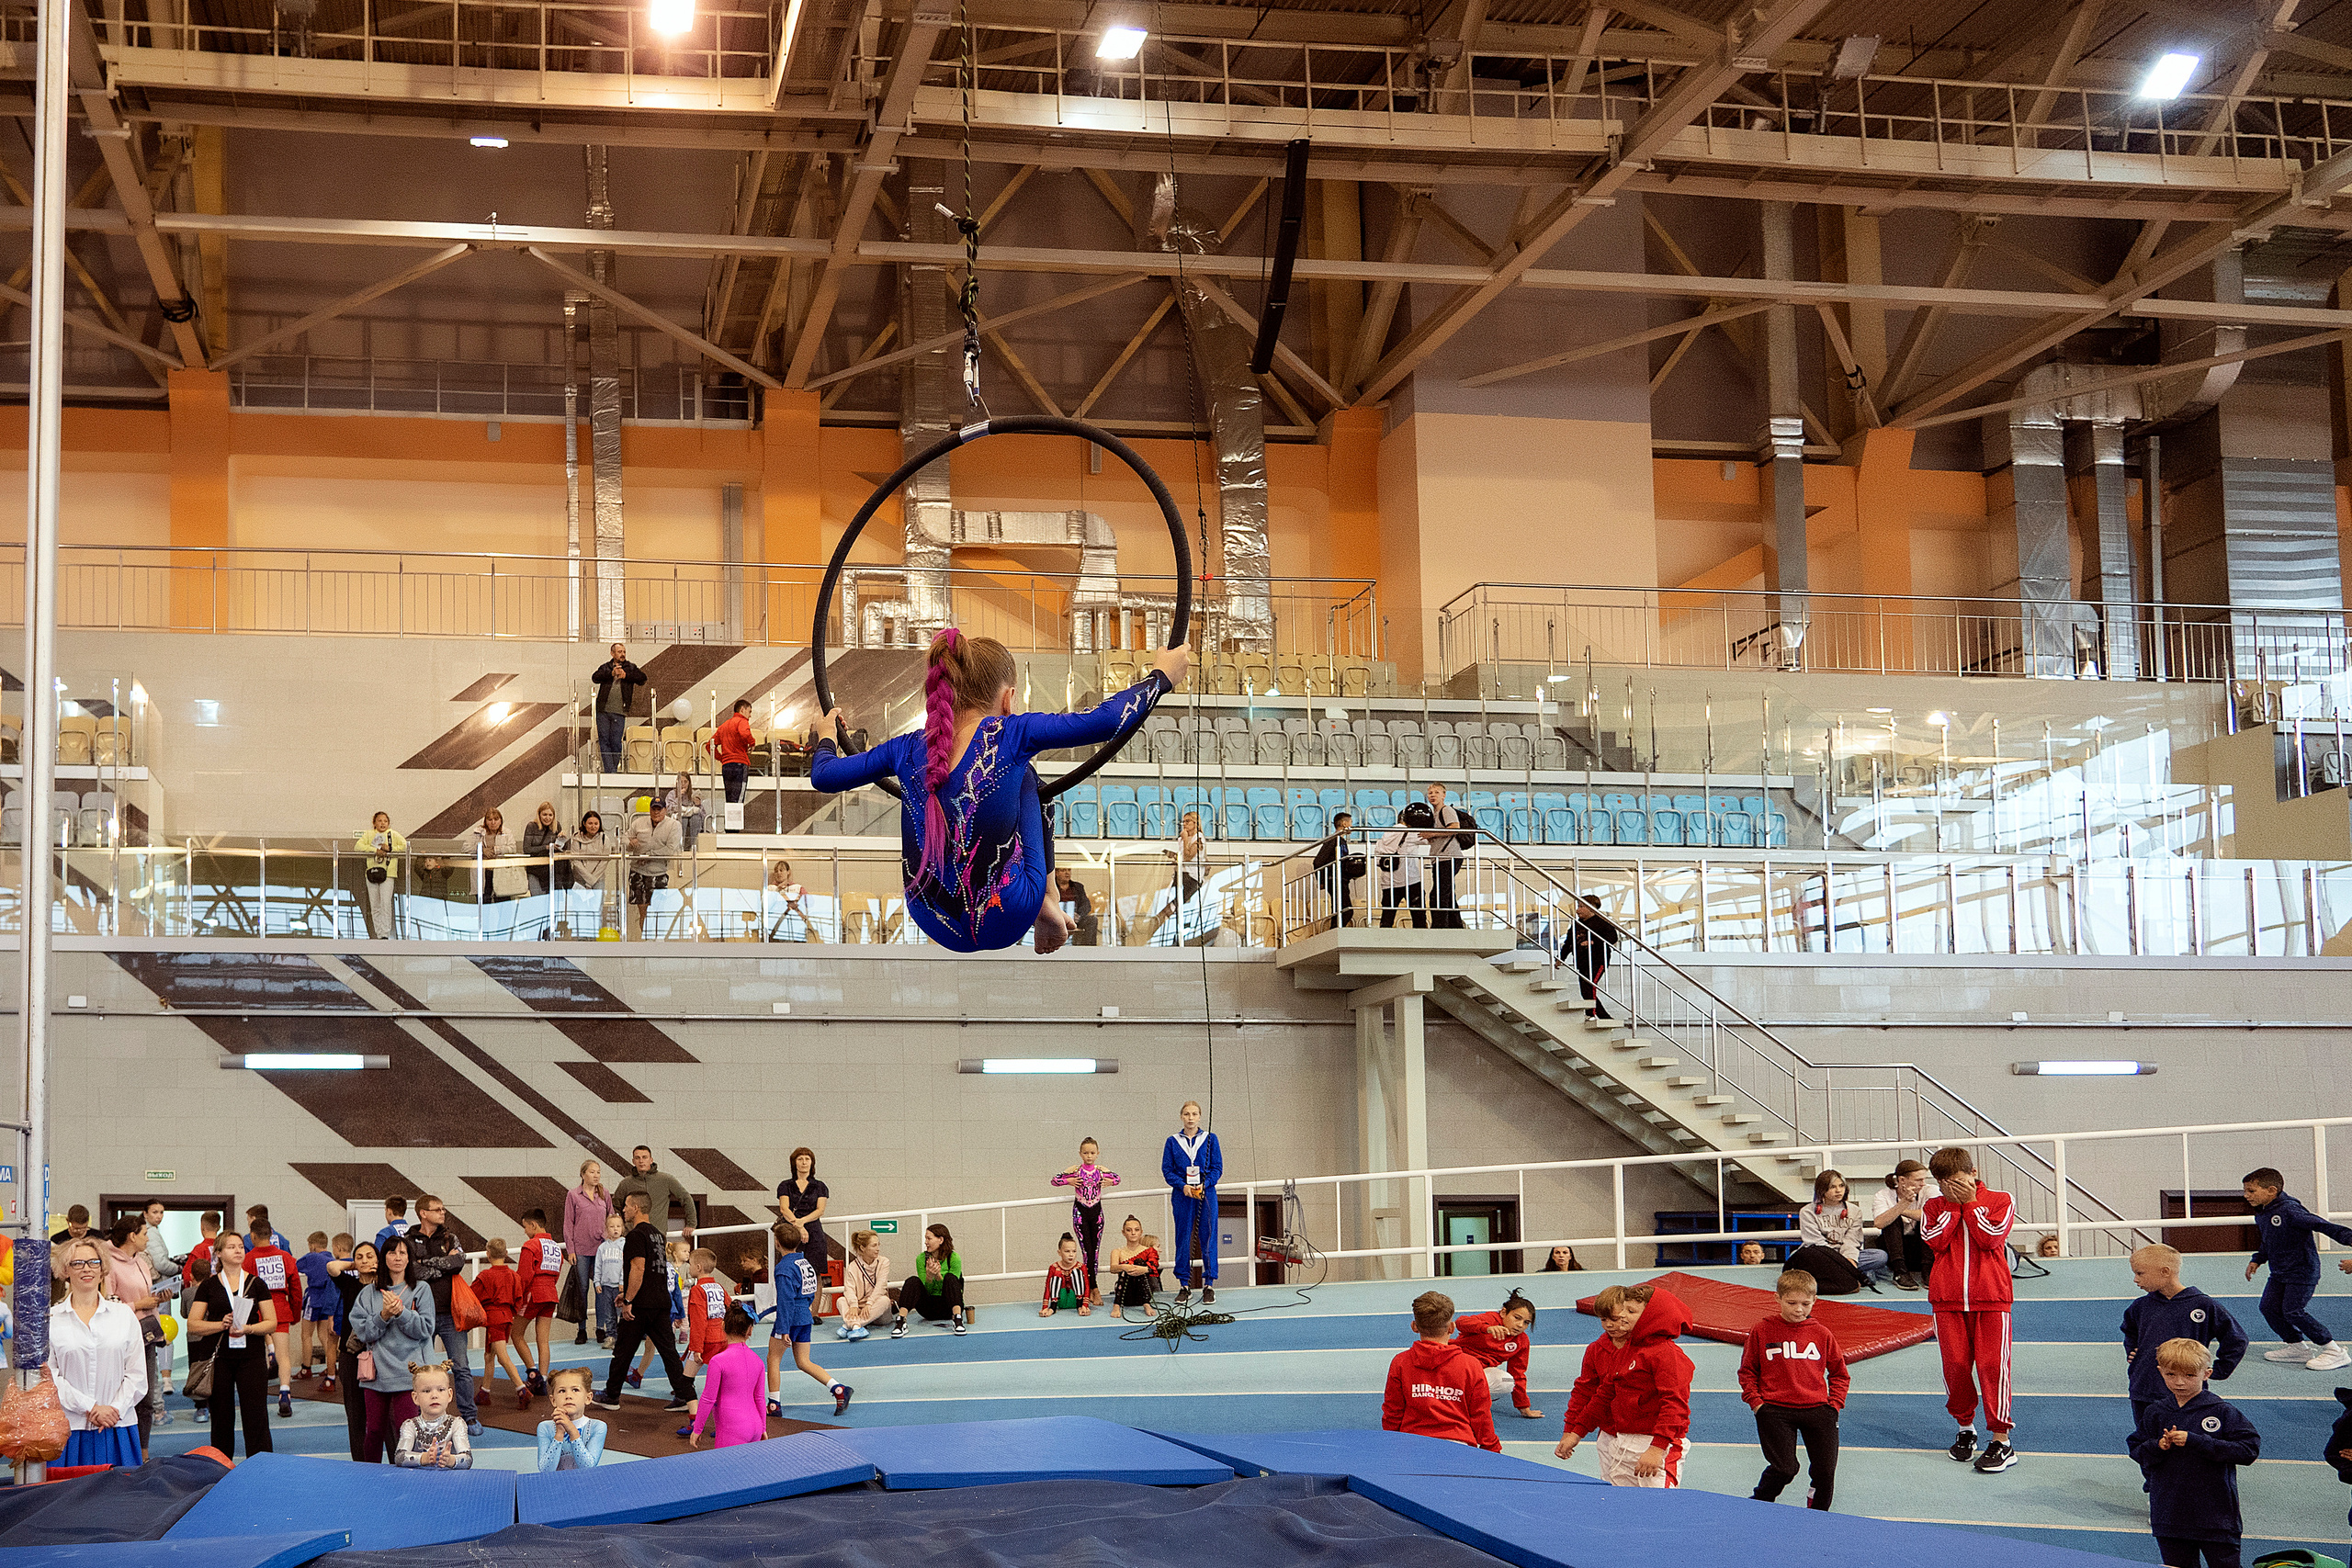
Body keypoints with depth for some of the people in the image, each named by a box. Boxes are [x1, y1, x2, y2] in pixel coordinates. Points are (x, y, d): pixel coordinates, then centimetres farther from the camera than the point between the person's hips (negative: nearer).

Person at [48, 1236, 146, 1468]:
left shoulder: (124, 1315, 10)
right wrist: (91, 1408, -11)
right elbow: (50, 1377, -3)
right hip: (70, 1429, -1)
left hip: (118, 1427, 1)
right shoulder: (51, 1319, 4)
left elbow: (137, 1375, 8)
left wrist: (115, 1409, -7)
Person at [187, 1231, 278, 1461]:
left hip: (251, 1356, 0)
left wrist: (248, 1328, -13)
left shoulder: (256, 1284, 8)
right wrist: (221, 1325, -14)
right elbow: (193, 1325, 1)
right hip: (218, 1358, 0)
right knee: (221, 1416, 4)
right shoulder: (209, 1286, 7)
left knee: (256, 1415, -6)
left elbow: (272, 1323, 5)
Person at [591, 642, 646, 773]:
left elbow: (642, 678, -1)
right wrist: (611, 673, -16)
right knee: (604, 741, -4)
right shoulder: (606, 667, 14)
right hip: (603, 710, 1)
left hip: (619, 712, -1)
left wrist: (626, 675, -9)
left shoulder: (630, 668, 13)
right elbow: (595, 677, -4)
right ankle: (610, 771, -4)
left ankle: (614, 770, 6)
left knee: (616, 742, -4)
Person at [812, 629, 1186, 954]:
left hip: (940, 928, 4)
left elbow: (823, 775, 12)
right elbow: (1107, 720, -10)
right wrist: (1162, 676, 4)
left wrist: (827, 736, 34)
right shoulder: (1011, 735, -10)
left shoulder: (907, 750, 1)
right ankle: (1046, 903, 25)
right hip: (1006, 923, -3)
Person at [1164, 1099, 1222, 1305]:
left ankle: (1209, 1285, 6)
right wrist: (1183, 1186, -12)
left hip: (1206, 1194, -1)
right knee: (1183, 1240, 2)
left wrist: (1204, 1185, -12)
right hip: (1182, 1196, 1)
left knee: (1208, 1238, -1)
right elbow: (1167, 1170, 3)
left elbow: (1217, 1167, 3)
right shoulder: (1172, 1142, 5)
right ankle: (1184, 1286, 9)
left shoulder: (1210, 1139, 4)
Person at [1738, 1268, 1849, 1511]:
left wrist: (1834, 1404, 5)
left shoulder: (1822, 1334, 7)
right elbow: (1747, 1371, 11)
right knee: (1784, 1468, -12)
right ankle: (1757, 1507, 15)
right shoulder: (1761, 1332, 2)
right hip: (1775, 1411, -2)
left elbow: (1840, 1374, 18)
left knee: (1825, 1471, -1)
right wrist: (1755, 1401, -1)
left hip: (1817, 1409, 2)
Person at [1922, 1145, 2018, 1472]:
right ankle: (1965, 1427, 24)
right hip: (1947, 1299, 3)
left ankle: (2001, 1441, -4)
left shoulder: (2000, 1201, 4)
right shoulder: (1935, 1206, 11)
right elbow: (1935, 1241, -6)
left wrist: (1970, 1202, -8)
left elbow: (1990, 1237, -11)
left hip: (1990, 1299, -3)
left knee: (1992, 1365, -7)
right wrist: (1953, 1205, -8)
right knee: (1955, 1364, 4)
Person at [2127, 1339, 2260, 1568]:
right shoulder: (2156, 1414, 4)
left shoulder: (2221, 1411, -8)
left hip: (2217, 1519, -4)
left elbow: (2250, 1449, -16)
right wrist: (2159, 1446, -15)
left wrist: (2195, 1441, -20)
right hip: (2169, 1519, 4)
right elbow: (2137, 1453, 9)